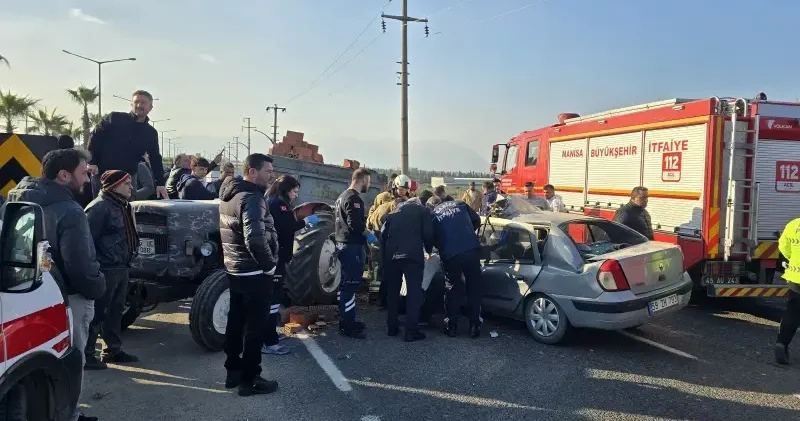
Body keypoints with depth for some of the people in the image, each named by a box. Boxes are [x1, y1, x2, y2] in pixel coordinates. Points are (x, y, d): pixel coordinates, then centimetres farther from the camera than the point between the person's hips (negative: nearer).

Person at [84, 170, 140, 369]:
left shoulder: (123, 206, 15)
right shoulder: (99, 207, -16)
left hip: (121, 268, 10)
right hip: (105, 270, -10)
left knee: (116, 311, 17)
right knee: (96, 313, -2)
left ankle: (113, 350, 28)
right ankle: (86, 354, 7)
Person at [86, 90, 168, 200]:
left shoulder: (151, 133, 6)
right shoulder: (114, 118, -3)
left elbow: (155, 159, 7)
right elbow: (95, 137, -3)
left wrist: (160, 183, -1)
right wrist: (92, 162, -13)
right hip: (103, 174, -3)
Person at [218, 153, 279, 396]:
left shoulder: (229, 194, 10)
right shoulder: (252, 198, -21)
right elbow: (255, 239, -32)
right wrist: (269, 264, -18)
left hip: (234, 269, 10)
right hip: (255, 273, -10)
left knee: (236, 321, 18)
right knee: (255, 326, 0)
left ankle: (233, 371, 29)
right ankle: (250, 379, 9)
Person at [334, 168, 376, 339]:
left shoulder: (342, 196, 17)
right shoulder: (354, 198, -15)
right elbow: (355, 224, -25)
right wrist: (368, 235, -9)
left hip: (342, 244, 11)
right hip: (352, 246, -11)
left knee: (345, 285, 15)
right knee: (350, 285, -7)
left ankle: (347, 320, 24)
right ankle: (347, 326, -3)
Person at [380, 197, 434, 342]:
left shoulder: (393, 213, 24)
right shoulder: (422, 211, 15)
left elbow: (383, 234, 15)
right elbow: (428, 233, 4)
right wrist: (428, 250, 20)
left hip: (391, 255, 4)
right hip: (412, 255, -4)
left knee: (392, 291, 16)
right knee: (414, 292, 0)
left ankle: (392, 327, 22)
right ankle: (411, 331, -2)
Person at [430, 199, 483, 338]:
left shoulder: (432, 214, 14)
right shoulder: (460, 204, 19)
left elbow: (432, 238, 17)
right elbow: (477, 220, 25)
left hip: (450, 255, -1)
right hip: (472, 249, 1)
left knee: (453, 290, 16)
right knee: (475, 288, 13)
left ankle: (451, 327, 21)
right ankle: (475, 326, 16)